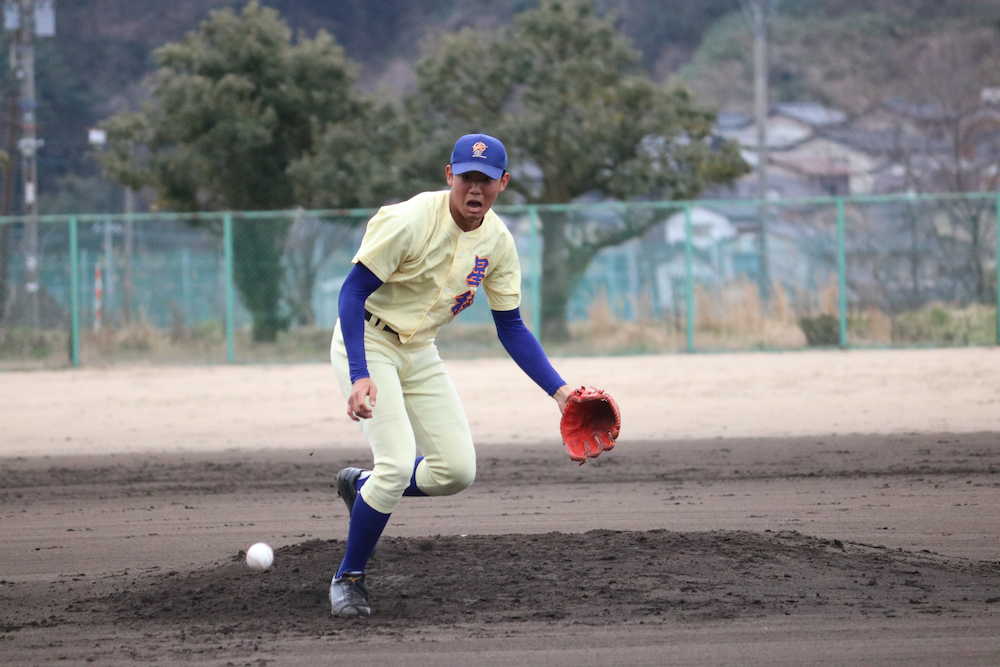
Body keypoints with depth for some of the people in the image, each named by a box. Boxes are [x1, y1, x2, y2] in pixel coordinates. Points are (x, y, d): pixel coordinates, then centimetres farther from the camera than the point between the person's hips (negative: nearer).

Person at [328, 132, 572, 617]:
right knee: (398, 463, -20)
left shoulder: (498, 242, -5)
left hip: (419, 352, 7)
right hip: (365, 344, -7)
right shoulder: (411, 221, -25)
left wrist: (559, 391, -7)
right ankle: (348, 578, -2)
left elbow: (511, 328, 3)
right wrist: (360, 376, -34)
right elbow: (353, 291, -23)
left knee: (457, 470, -1)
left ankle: (362, 486, 26)